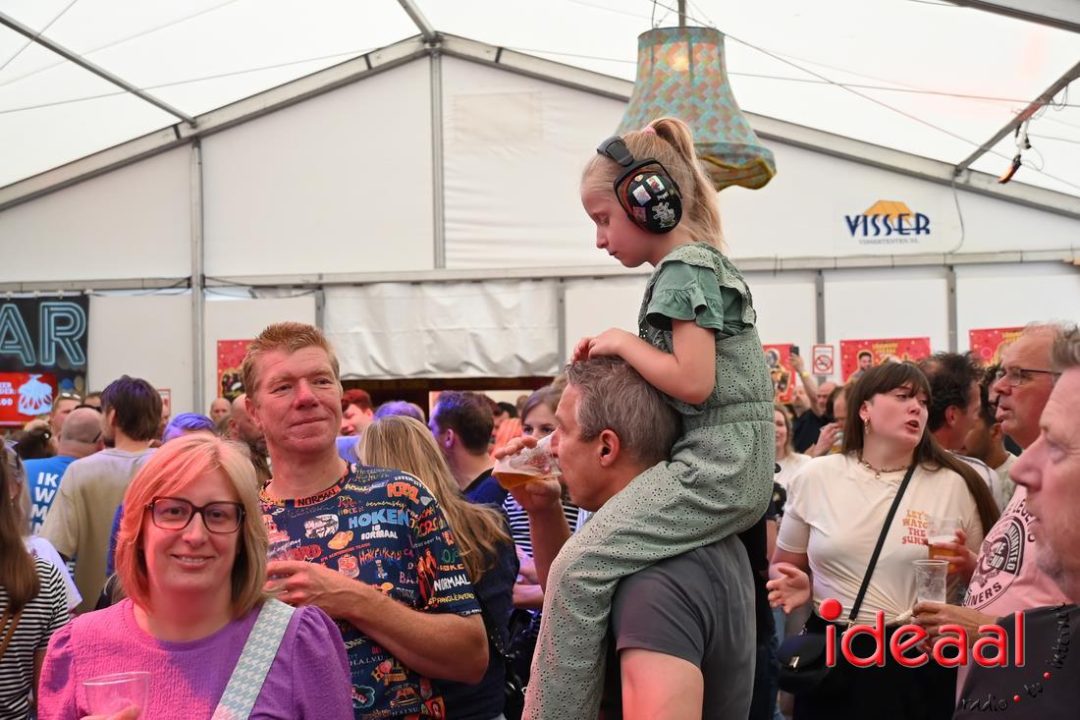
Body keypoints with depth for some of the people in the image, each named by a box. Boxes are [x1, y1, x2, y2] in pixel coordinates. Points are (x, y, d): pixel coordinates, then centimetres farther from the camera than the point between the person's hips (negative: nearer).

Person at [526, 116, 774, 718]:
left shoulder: (681, 268, -11)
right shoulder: (707, 261, 19)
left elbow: (692, 382, -21)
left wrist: (624, 342, -7)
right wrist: (620, 350, 11)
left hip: (714, 469, -11)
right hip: (741, 468, 11)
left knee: (580, 567, -15)